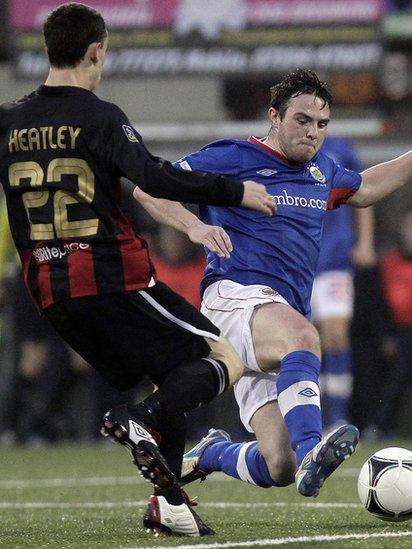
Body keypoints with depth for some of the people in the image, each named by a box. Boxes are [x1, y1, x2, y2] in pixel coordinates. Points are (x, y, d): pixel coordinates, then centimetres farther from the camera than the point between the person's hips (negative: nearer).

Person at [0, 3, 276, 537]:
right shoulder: (100, 117, -9)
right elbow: (155, 178, -19)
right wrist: (235, 191, -14)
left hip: (51, 293, 7)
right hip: (114, 278, -7)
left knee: (175, 382, 20)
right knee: (225, 361, 1)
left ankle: (169, 500, 4)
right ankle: (144, 419, -25)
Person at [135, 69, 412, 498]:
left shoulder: (321, 171, 21)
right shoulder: (233, 158, 0)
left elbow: (362, 189, 43)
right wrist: (195, 226, -18)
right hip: (235, 297, -7)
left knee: (279, 468, -4)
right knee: (303, 336, -41)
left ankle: (212, 454, 27)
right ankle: (310, 453, -56)